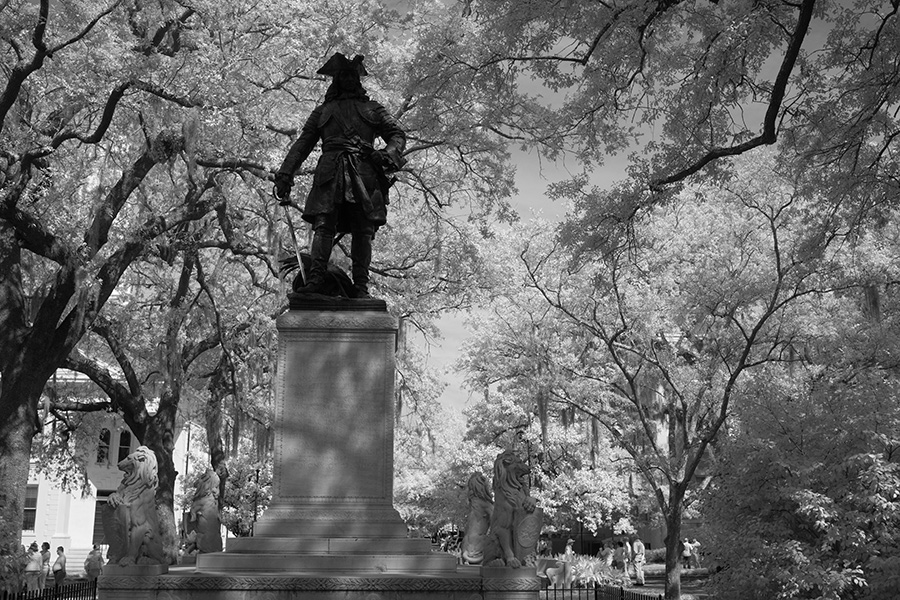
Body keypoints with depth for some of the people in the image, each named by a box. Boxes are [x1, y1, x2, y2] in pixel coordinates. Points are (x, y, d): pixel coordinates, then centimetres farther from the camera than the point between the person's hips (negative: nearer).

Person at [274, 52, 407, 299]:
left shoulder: (373, 109, 27)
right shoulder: (322, 111, 29)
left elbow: (397, 134, 17)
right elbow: (302, 144, 22)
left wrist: (389, 154, -8)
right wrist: (285, 175, 9)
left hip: (364, 173, 0)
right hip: (330, 173, 0)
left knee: (363, 230, -11)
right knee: (323, 225, -16)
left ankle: (361, 287, -16)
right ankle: (316, 280, -27)